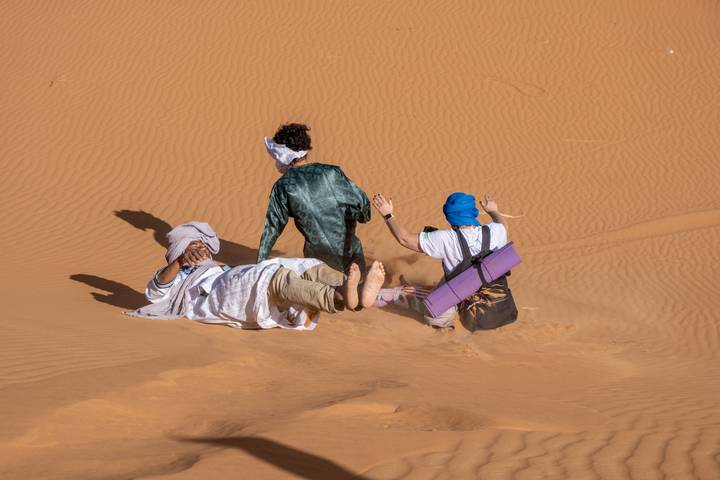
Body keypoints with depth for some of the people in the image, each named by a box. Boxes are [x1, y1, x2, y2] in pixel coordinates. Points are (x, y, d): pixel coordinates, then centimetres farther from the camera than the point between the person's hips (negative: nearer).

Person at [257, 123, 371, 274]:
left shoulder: (283, 187, -7)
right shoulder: (331, 172, -5)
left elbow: (272, 227, -2)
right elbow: (361, 201, -5)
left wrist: (261, 261, 8)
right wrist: (363, 216, 19)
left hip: (320, 255, -1)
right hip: (351, 251, 1)